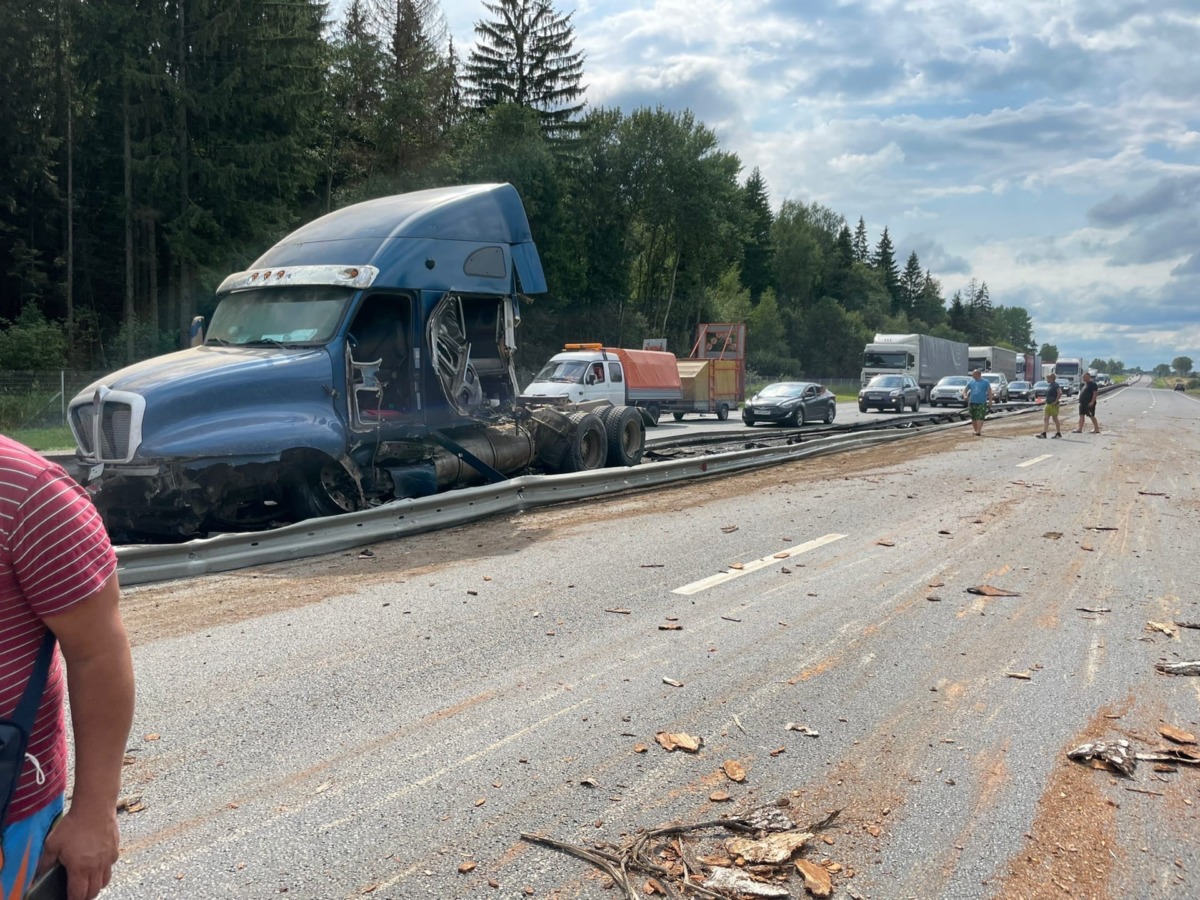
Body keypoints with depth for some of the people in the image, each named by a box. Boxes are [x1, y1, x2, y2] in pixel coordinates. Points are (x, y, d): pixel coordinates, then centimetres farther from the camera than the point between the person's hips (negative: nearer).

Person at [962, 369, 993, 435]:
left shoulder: (985, 382, 3)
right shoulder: (971, 382, 11)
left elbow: (989, 392, 1)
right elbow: (965, 390, 13)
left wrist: (990, 401, -7)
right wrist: (965, 395, -8)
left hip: (981, 403, -4)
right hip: (972, 402, 4)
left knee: (980, 418, -12)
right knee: (973, 418, 7)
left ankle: (978, 431, -15)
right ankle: (976, 431, 18)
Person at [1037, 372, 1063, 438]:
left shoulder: (1055, 385, -15)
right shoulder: (1051, 385, 14)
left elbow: (1060, 393, -27)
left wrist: (1056, 401, -23)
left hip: (1053, 405, -10)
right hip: (1048, 405, 10)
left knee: (1055, 419, 1)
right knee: (1045, 419, 3)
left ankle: (1058, 433, 11)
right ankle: (1043, 433, -1)